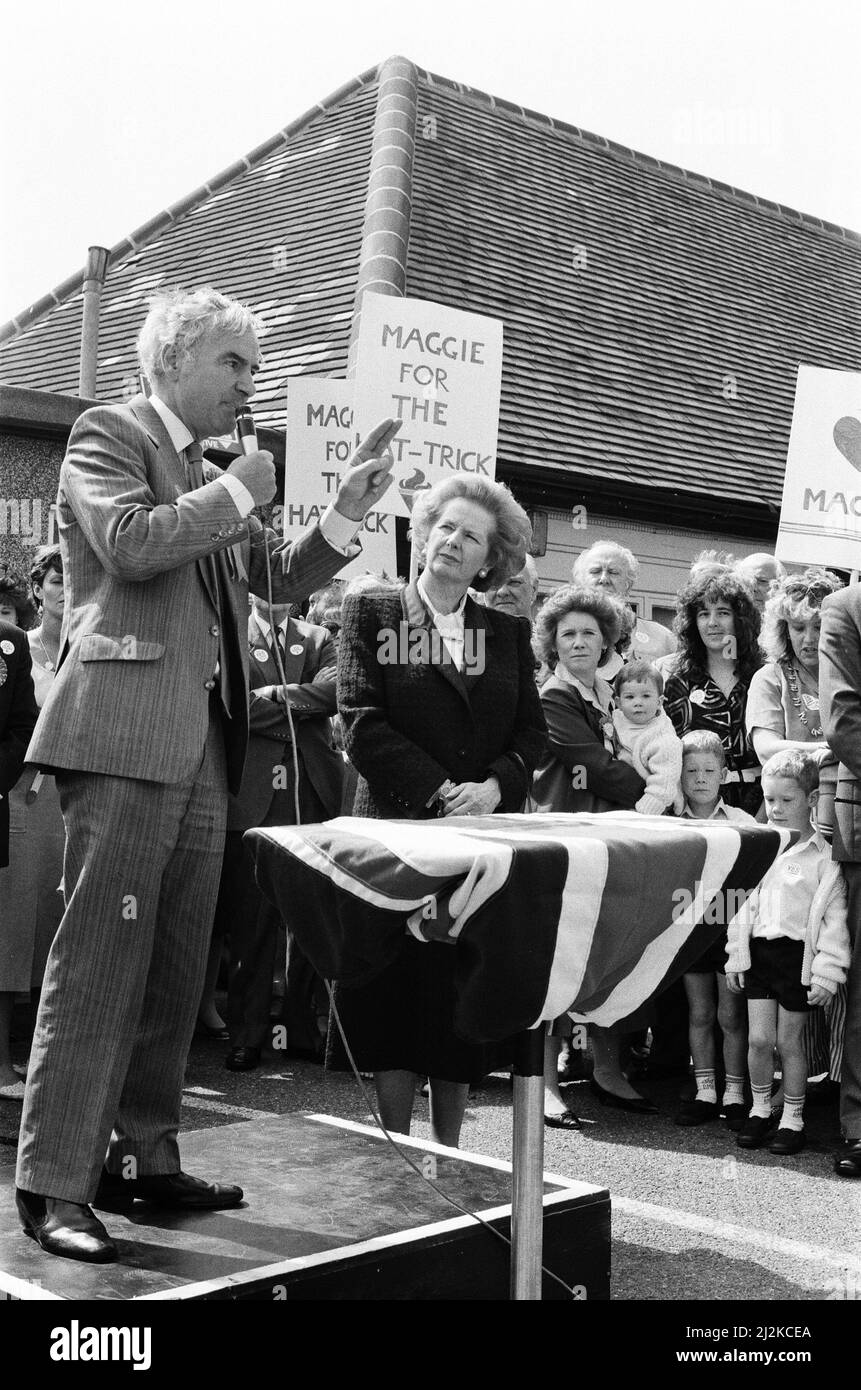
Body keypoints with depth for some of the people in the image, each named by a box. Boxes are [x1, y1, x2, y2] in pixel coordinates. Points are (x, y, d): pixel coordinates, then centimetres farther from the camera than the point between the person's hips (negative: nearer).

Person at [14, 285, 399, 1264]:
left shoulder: (212, 478, 23)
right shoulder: (108, 433, 1)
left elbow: (281, 578, 22)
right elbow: (130, 540, -17)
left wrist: (346, 512, 8)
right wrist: (236, 493, -6)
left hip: (203, 743, 8)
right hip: (124, 733, -8)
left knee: (174, 968, 9)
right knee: (99, 958, -8)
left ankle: (144, 1157, 17)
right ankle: (53, 1183, -1)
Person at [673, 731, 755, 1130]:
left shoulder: (740, 822, -2)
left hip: (730, 923, -2)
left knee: (731, 1014, 3)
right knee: (699, 1013, 10)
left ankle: (734, 1093, 14)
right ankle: (705, 1091, 19)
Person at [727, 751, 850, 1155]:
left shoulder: (824, 853, -8)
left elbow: (834, 915, -9)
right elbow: (743, 903, 12)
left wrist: (826, 971, -12)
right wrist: (736, 958, 10)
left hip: (799, 954, -4)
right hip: (759, 950, 4)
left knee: (788, 1041, 5)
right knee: (758, 1038, 5)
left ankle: (793, 1119, 19)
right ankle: (760, 1110, 23)